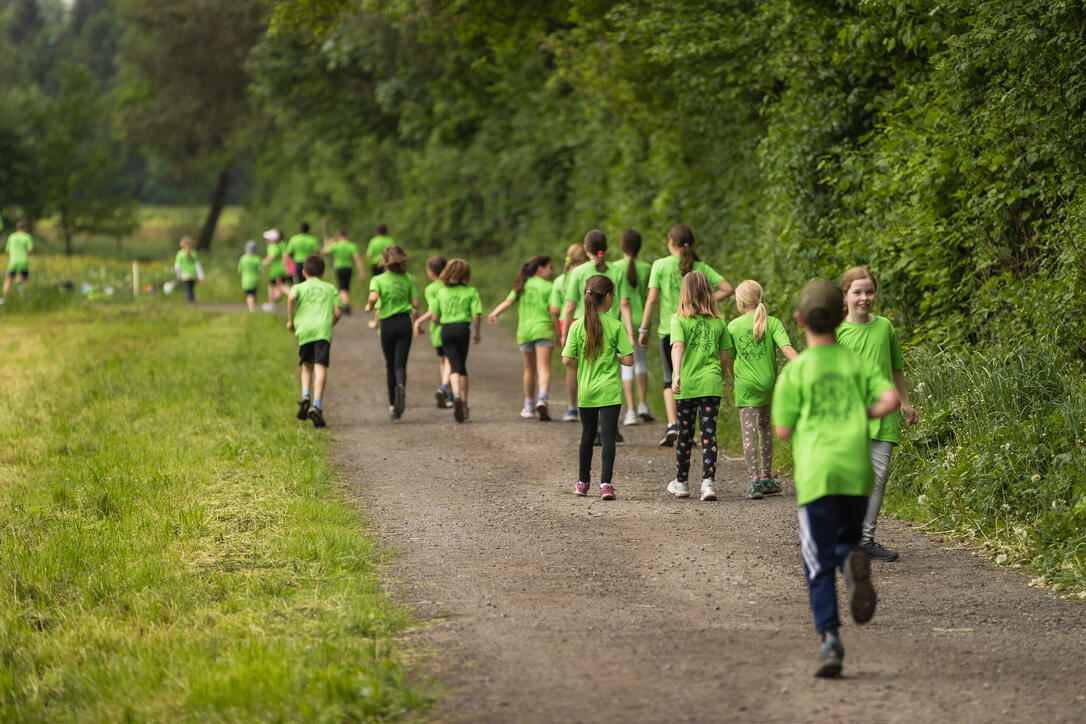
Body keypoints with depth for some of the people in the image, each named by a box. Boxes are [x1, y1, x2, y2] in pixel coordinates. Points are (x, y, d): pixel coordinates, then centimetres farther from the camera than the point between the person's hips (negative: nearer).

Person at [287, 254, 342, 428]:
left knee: (307, 366, 21)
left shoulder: (300, 287, 17)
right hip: (323, 330, -1)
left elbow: (292, 296, -6)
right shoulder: (330, 288, 20)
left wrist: (290, 320, 4)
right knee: (321, 367, -10)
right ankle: (317, 405, -25)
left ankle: (305, 396, -1)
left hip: (304, 329, 1)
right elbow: (337, 312, 11)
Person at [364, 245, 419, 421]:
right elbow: (415, 303, 1)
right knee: (400, 364, -3)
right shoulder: (408, 280, 2)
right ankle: (401, 386, -37)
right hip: (404, 322, 0)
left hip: (387, 324, 0)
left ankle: (392, 404, 15)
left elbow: (373, 297, -21)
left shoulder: (378, 280, -4)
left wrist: (369, 306, 1)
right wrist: (415, 312, 22)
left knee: (390, 365, 13)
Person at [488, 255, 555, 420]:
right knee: (544, 368, -11)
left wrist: (494, 313, -11)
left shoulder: (522, 286, 13)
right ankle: (542, 399, -33)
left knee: (530, 369, 17)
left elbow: (508, 302, -1)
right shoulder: (549, 287, 0)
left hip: (524, 330, 4)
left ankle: (529, 406, 24)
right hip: (542, 329, -4)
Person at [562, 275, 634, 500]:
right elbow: (629, 359, -10)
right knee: (608, 437, -2)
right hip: (610, 391, -3)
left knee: (587, 435, 18)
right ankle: (606, 483, -13)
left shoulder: (577, 326, -4)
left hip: (586, 390, 3)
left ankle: (583, 482, 29)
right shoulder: (615, 326, -9)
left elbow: (567, 360, -7)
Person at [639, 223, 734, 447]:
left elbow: (652, 299, -6)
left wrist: (643, 329, -1)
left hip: (669, 329, -2)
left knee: (670, 379, 9)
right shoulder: (700, 267, 3)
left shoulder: (661, 265, -3)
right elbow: (727, 289, -3)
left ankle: (672, 424, -10)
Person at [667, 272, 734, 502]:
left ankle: (681, 482, 23)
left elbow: (677, 346, -19)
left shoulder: (679, 320, -3)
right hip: (712, 383, 1)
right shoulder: (719, 322, 5)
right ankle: (708, 482, -11)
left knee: (685, 433, 12)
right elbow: (724, 355, 9)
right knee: (709, 433, 0)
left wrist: (676, 374, -28)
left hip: (687, 385, -1)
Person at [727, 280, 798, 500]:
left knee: (749, 433, -3)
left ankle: (755, 481, -13)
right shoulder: (773, 323, 0)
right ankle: (767, 478, 26)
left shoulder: (734, 326, 0)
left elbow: (729, 359, 8)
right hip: (768, 383, 2)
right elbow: (787, 349, -13)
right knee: (764, 428, 19)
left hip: (745, 385, -2)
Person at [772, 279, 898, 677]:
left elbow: (783, 431, 0)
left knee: (819, 564, 2)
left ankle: (830, 639, -13)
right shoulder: (858, 364, 8)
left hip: (816, 475, -2)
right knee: (845, 543, 21)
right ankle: (853, 562, -16)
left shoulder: (795, 371, 1)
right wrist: (860, 415, 13)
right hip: (856, 472, 2)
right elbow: (889, 400, -4)